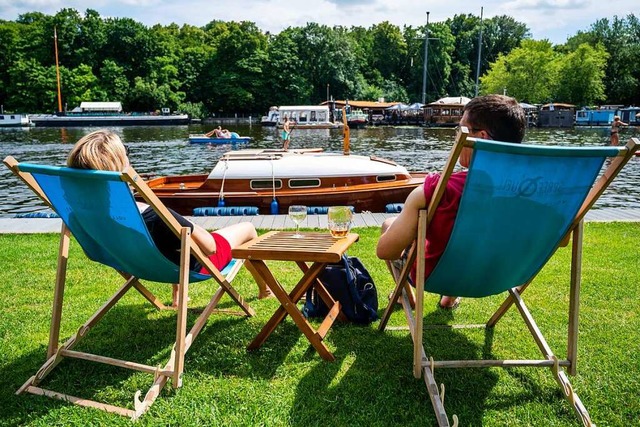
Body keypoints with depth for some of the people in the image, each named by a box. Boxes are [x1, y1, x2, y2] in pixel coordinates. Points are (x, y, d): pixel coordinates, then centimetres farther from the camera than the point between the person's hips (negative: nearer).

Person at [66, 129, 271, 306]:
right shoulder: (156, 217, -45)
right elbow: (209, 247, -30)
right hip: (196, 266, -6)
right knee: (247, 227, 18)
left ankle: (177, 295, 47)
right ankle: (265, 289, 44)